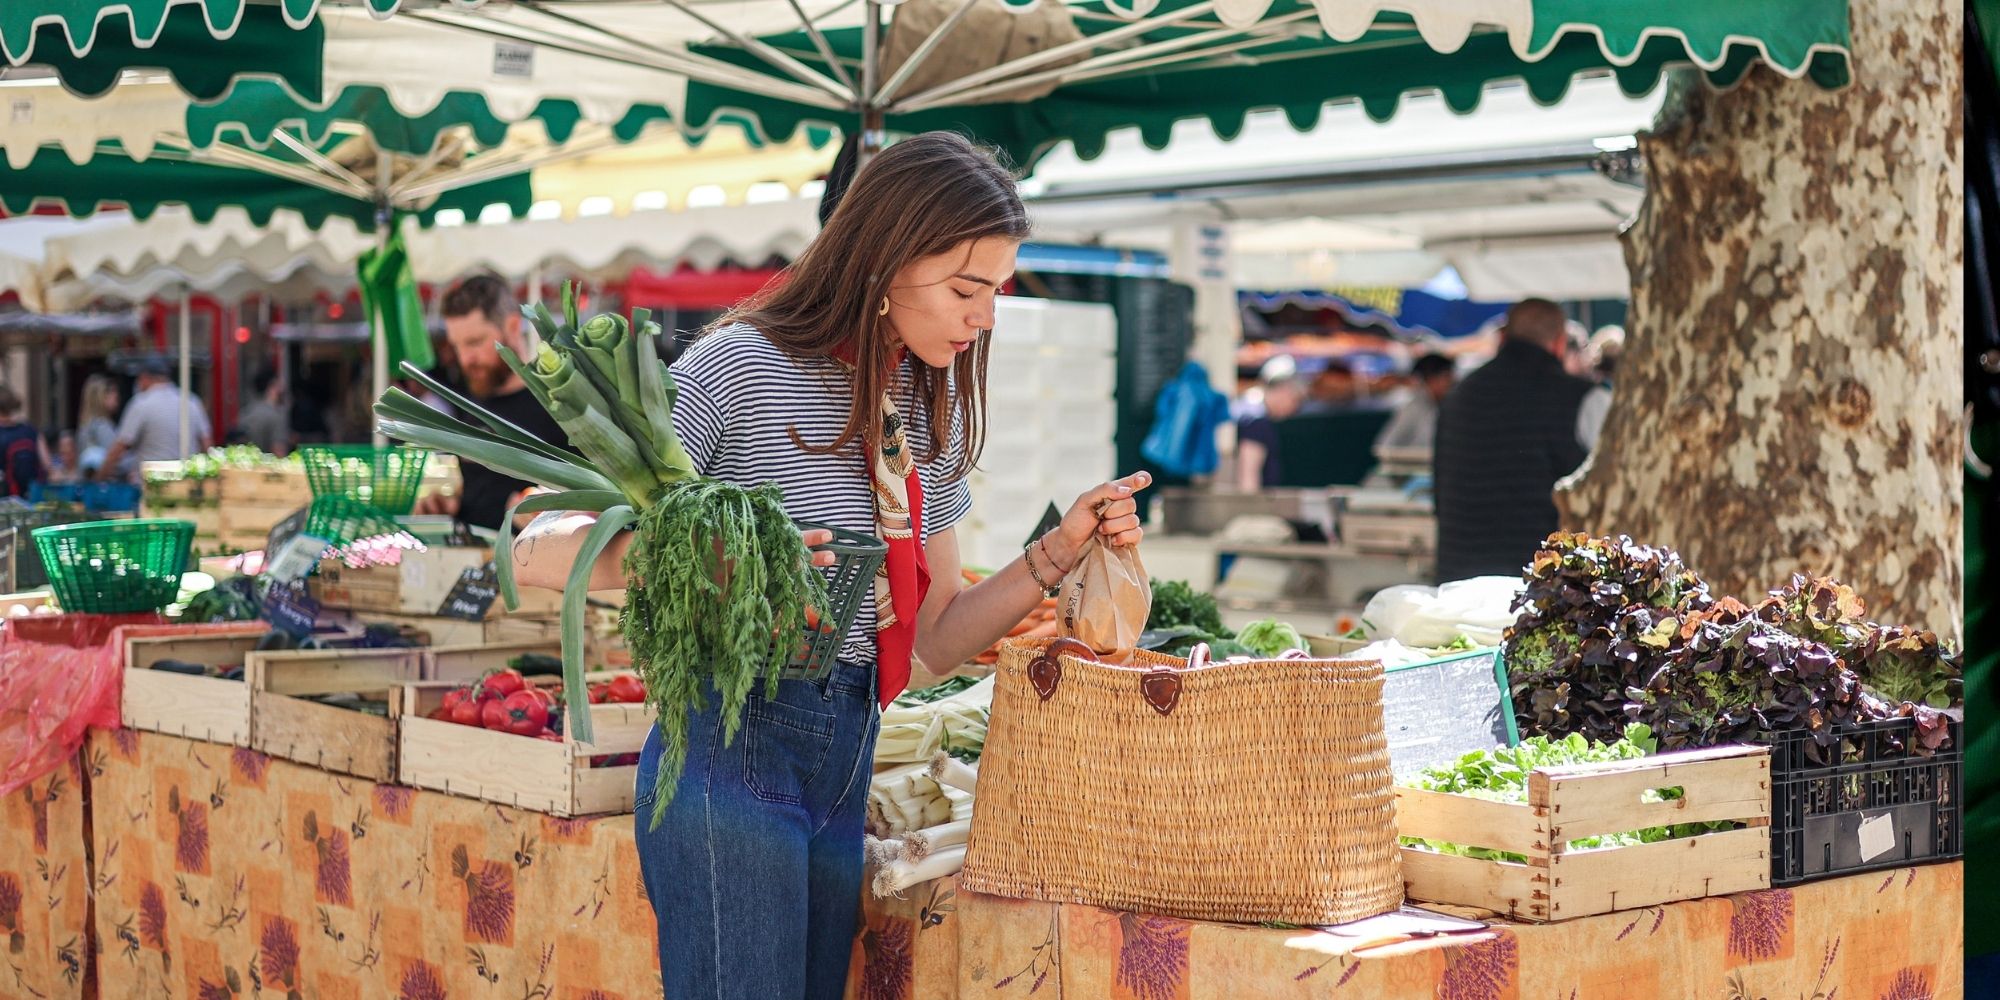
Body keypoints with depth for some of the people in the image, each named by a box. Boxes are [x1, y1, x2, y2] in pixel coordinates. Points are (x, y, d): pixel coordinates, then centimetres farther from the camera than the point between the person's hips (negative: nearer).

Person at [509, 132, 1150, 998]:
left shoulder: (929, 410, 12)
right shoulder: (739, 368, -11)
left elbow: (933, 644, 15)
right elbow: (538, 554, -14)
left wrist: (1058, 552, 1)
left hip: (845, 766, 8)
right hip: (732, 753, -7)